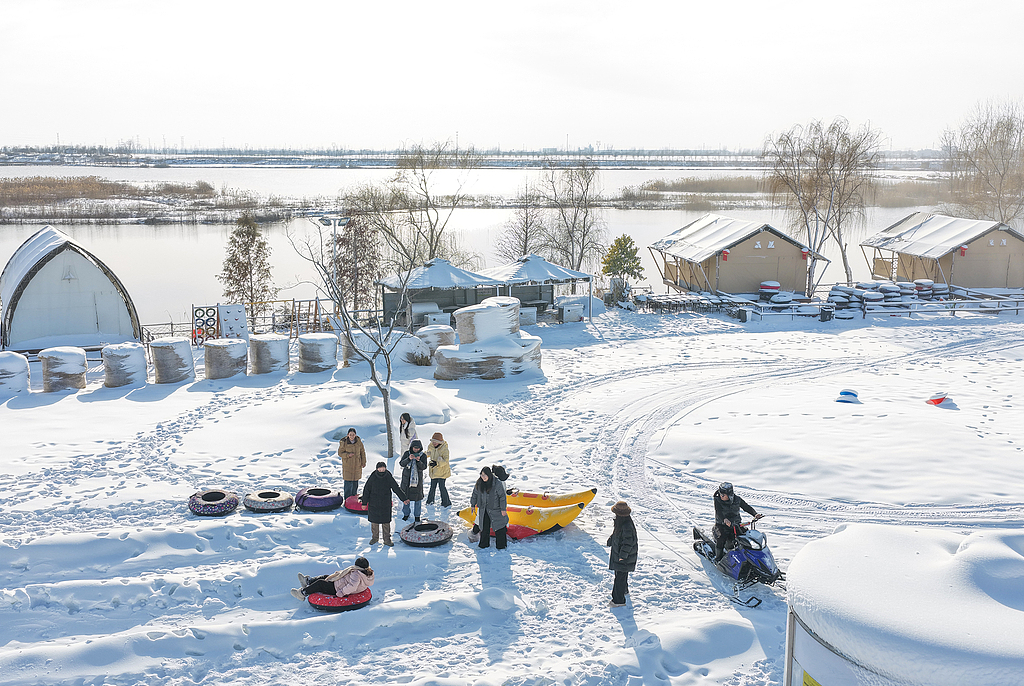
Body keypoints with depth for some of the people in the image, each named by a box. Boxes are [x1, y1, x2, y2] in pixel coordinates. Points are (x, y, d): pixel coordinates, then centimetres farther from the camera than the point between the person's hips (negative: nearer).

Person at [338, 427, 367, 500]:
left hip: (357, 464, 3)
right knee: (348, 482, -4)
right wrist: (348, 455, -23)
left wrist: (363, 462, 9)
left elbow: (362, 452, 8)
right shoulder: (344, 442, -13)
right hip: (347, 465, -3)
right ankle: (348, 500, 7)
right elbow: (340, 453, -5)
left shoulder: (358, 441, -5)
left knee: (355, 482, 13)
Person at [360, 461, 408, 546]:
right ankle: (375, 537, 30)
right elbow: (366, 490, -3)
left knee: (386, 522, 6)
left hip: (385, 504, 0)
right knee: (374, 521, 11)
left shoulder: (389, 478, -9)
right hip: (373, 504, 0)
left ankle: (387, 539, 19)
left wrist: (404, 498, 0)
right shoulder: (372, 478, -10)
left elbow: (396, 489, -1)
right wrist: (364, 503, -2)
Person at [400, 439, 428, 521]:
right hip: (407, 477, 1)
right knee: (405, 496, 8)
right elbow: (401, 463, -10)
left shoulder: (423, 455, -5)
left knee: (418, 497, 3)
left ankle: (417, 515, 17)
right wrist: (409, 459, -27)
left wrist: (418, 461, -30)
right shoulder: (407, 453, -2)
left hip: (418, 479, -1)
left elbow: (423, 467, -13)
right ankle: (406, 513, 25)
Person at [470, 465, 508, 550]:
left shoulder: (497, 484, -18)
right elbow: (475, 494, 12)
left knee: (499, 528, 1)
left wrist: (503, 509, -11)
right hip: (484, 510, 4)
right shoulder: (479, 483, -3)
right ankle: (484, 545, 27)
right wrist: (473, 505, 15)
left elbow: (502, 496, -12)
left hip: (495, 510, -4)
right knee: (484, 528, 12)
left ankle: (501, 546, 13)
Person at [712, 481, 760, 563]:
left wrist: (755, 514, -14)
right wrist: (724, 520, -44)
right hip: (722, 525, -3)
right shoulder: (717, 500, -10)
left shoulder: (737, 500, 0)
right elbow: (718, 512, -25)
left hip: (736, 524, 3)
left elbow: (747, 507, 5)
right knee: (721, 539, -27)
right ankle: (718, 558, -9)